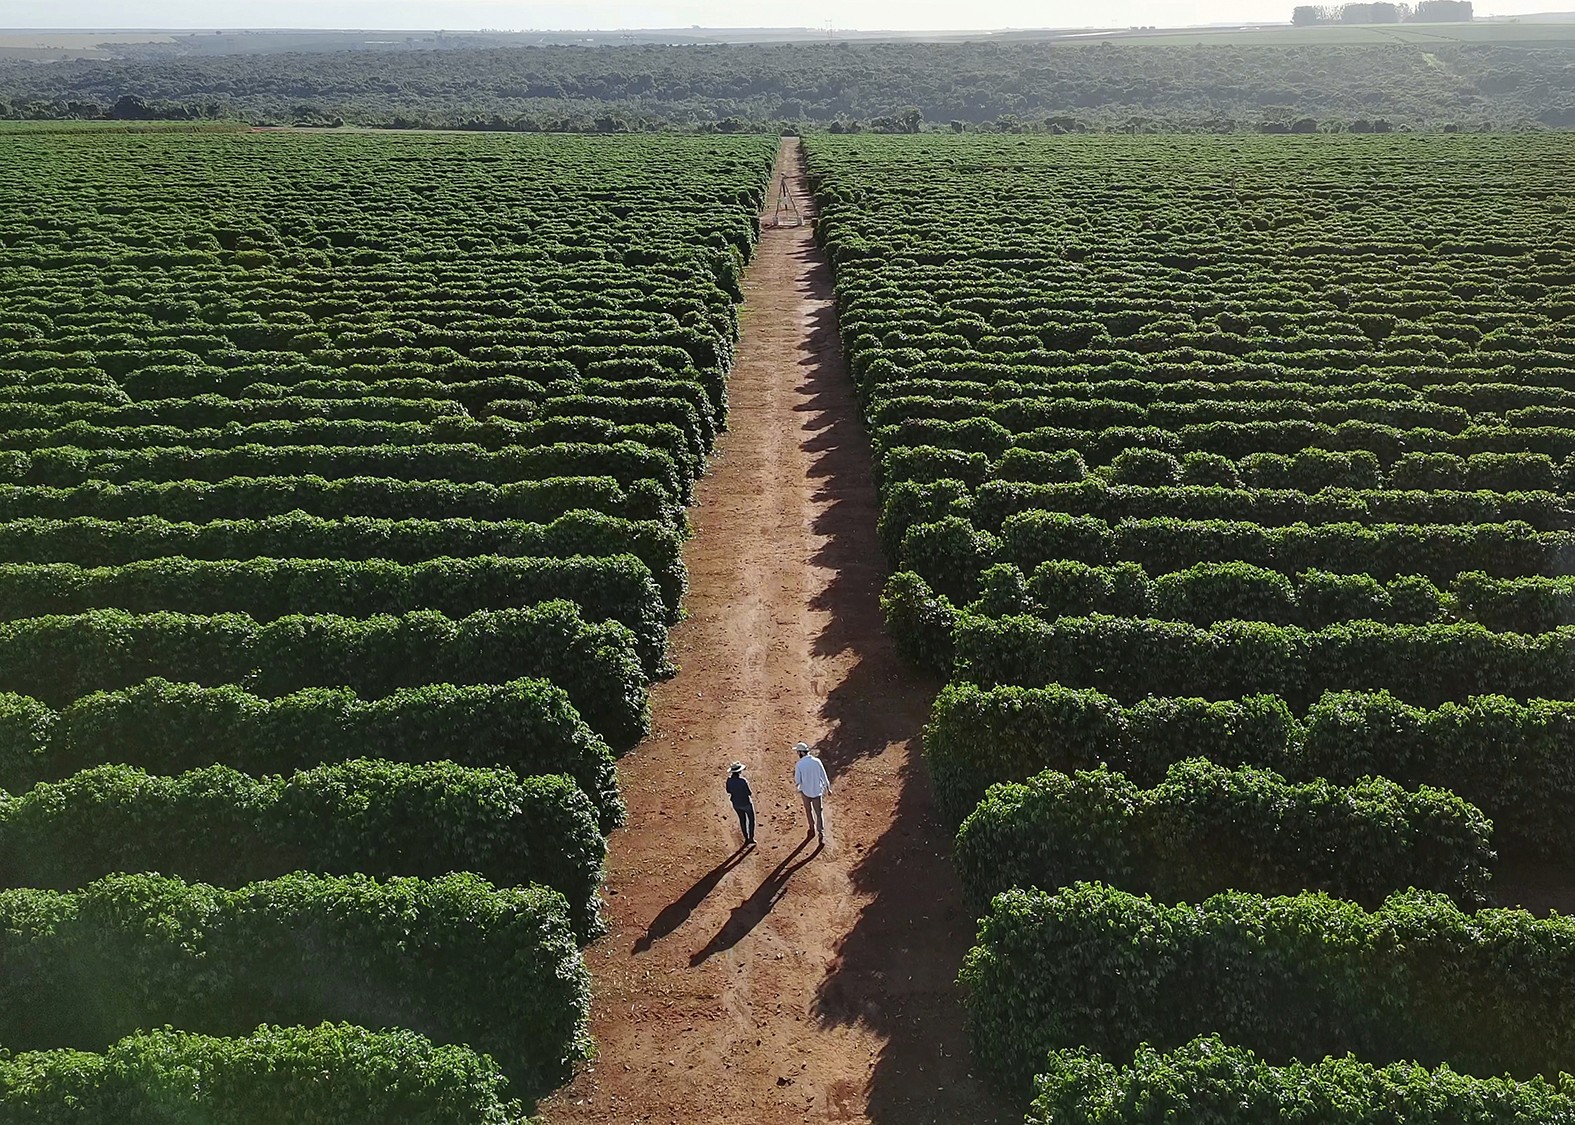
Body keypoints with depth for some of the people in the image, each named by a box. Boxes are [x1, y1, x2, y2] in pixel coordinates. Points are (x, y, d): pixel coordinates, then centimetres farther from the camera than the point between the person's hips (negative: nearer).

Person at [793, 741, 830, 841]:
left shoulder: (799, 764, -16)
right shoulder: (816, 761, -9)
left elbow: (798, 780, -10)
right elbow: (823, 776, -3)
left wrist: (794, 774, 10)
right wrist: (828, 788, 9)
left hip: (805, 791, -1)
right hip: (817, 791, 1)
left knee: (808, 810, 22)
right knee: (819, 812, 8)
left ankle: (812, 829, 32)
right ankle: (821, 834, 1)